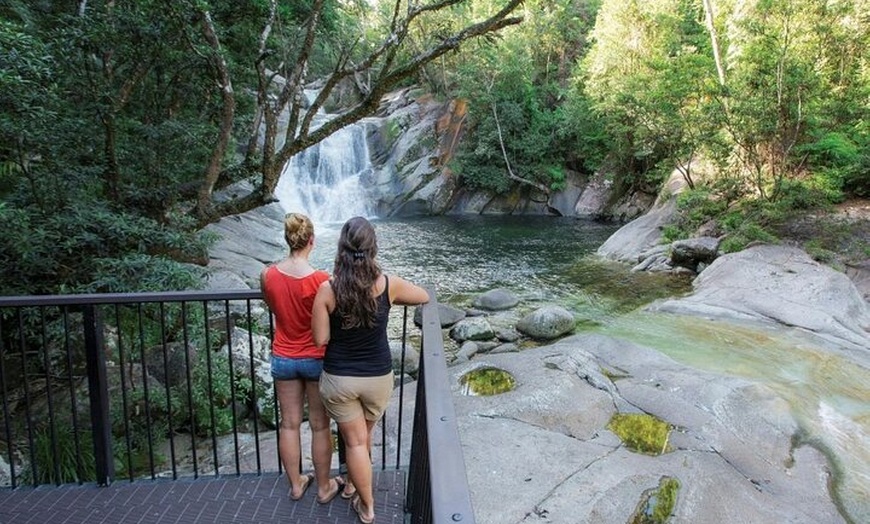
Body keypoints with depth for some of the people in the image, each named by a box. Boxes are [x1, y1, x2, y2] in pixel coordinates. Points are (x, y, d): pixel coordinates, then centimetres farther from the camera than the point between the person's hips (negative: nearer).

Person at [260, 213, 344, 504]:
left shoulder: (268, 275, -10)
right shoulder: (322, 280, -22)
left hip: (283, 358, 3)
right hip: (316, 359, -3)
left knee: (289, 424, 16)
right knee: (320, 426, 12)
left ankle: (296, 484, 32)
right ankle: (324, 488, 27)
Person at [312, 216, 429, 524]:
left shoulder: (327, 289, -18)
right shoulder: (388, 285, -14)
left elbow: (321, 339, -11)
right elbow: (424, 297, 4)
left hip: (339, 378, -1)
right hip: (378, 377, 2)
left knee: (355, 441, 16)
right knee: (364, 435, 26)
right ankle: (353, 483, 49)